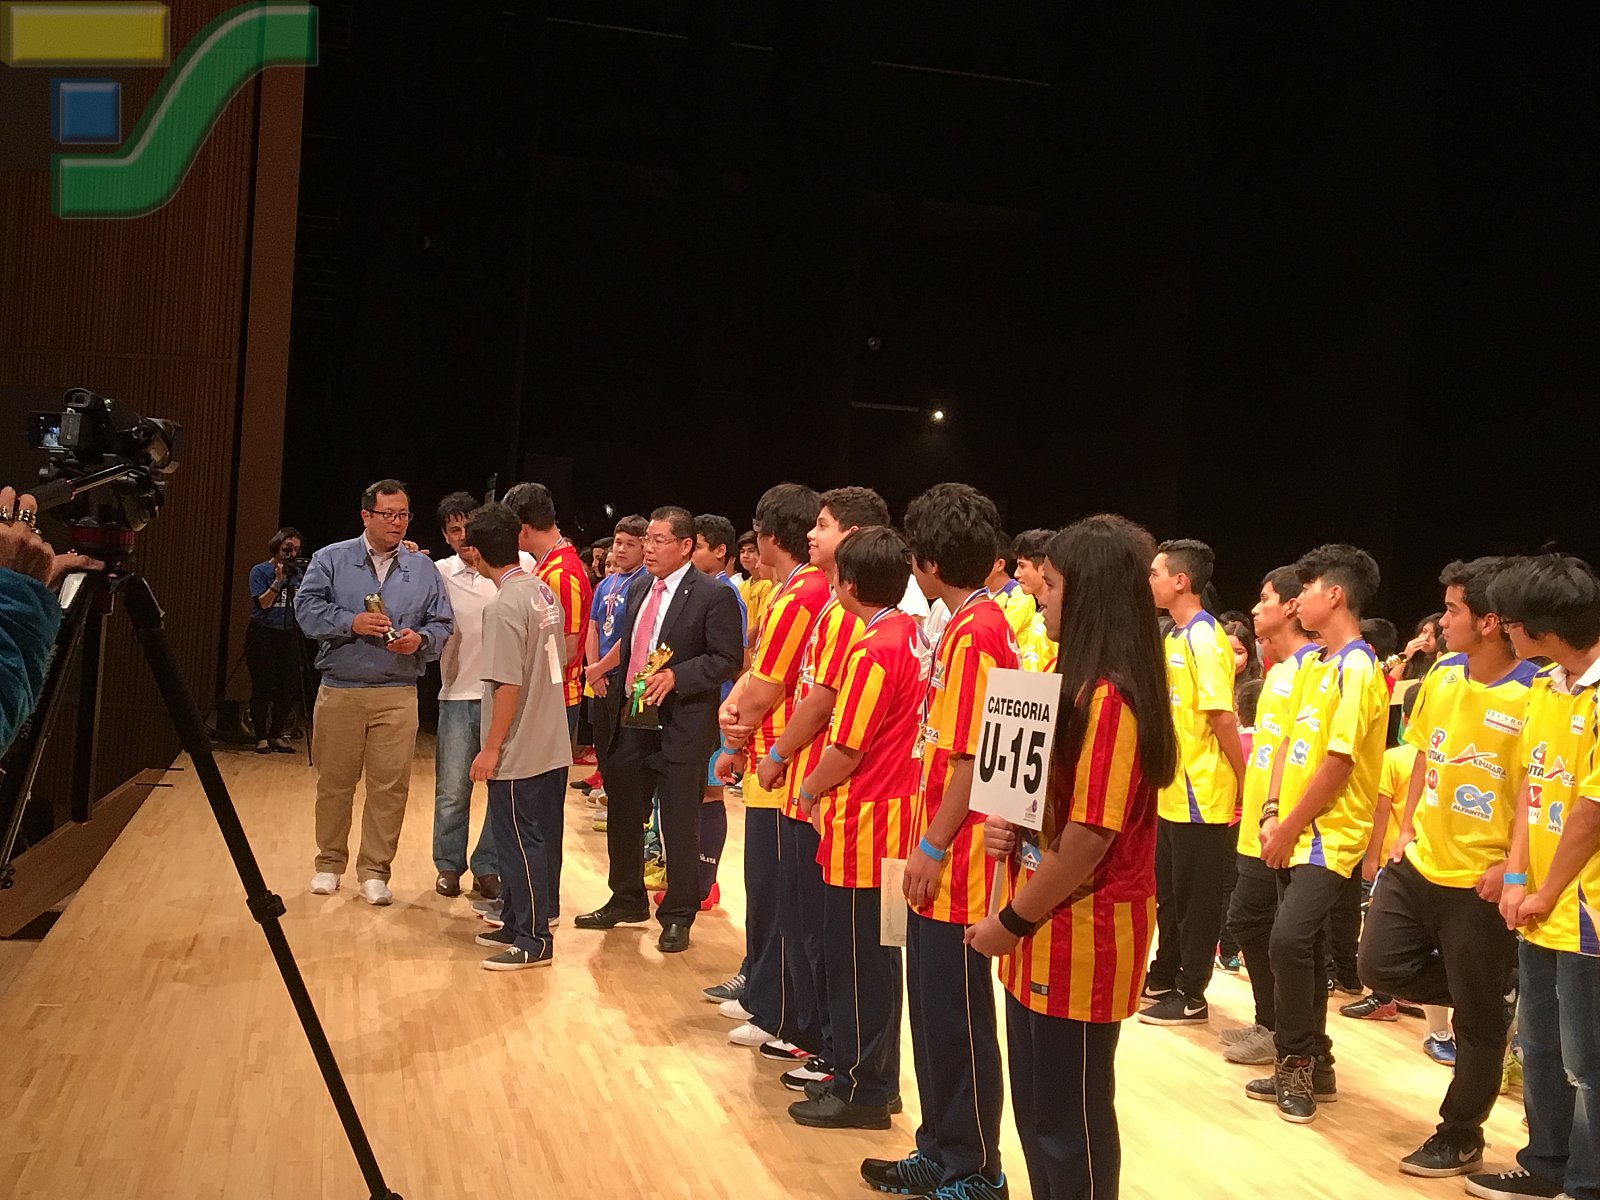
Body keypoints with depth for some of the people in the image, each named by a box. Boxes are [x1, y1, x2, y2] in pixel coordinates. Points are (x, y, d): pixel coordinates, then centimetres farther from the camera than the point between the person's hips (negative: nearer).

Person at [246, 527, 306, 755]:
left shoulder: (297, 572, 10)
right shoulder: (260, 571, -3)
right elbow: (263, 603, -12)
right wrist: (278, 582, -19)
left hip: (288, 635, 4)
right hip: (262, 635, -4)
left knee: (288, 688, 3)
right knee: (262, 688, -2)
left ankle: (277, 734, 15)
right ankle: (261, 737, 5)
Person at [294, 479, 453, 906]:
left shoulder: (423, 569, 10)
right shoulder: (331, 559, 6)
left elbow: (442, 625, 9)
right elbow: (307, 608, -3)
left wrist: (420, 640, -12)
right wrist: (352, 623, -17)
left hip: (397, 695, 1)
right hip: (338, 691, 0)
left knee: (389, 785, -2)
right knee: (334, 782, 7)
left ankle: (375, 870, 9)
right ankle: (330, 863, 23)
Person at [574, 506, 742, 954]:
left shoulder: (714, 595, -11)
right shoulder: (639, 588, 11)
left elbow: (728, 660, -13)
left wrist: (676, 676, -22)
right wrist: (620, 698, 10)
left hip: (681, 727, -7)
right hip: (632, 719, 7)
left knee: (679, 827, 2)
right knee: (623, 817, 16)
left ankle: (678, 917, 16)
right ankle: (627, 901, 34)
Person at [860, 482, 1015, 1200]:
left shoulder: (974, 631, -17)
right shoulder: (970, 625, 11)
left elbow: (973, 757, -20)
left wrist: (933, 848, -16)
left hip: (956, 865, -9)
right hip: (941, 862, 9)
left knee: (958, 1021, 3)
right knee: (933, 1012, 17)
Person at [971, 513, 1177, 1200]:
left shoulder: (1108, 700, -21)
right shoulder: (1073, 681, 10)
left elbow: (1088, 836, -23)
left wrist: (1010, 922, -13)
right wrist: (1006, 823, 0)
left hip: (1080, 940, -9)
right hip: (1045, 935, 9)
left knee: (1070, 1118, 5)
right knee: (1038, 1106, 19)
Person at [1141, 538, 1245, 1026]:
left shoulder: (1203, 639, -18)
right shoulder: (1176, 637, 11)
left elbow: (1223, 716, -20)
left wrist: (1244, 784, -17)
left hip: (1201, 794, -9)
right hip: (1172, 792, 9)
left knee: (1196, 898, 3)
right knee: (1168, 891, 20)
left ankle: (1192, 997, 13)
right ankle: (1164, 977, 33)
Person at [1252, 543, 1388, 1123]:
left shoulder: (1357, 669, -14)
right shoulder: (1315, 664, 13)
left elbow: (1338, 762, -18)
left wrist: (1289, 829, -14)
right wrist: (1273, 813, 3)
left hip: (1330, 835, -9)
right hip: (1295, 833, 9)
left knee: (1290, 938, -18)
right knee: (1303, 945, 13)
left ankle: (1296, 1062, -3)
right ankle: (1310, 1066, 23)